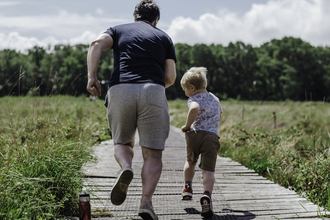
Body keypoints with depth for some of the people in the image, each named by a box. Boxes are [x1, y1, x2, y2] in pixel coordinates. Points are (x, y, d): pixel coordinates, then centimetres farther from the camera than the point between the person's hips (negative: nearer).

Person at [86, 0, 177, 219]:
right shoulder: (163, 37, 21)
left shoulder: (118, 30, 22)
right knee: (153, 154, 5)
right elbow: (170, 77, 12)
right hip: (153, 92, -1)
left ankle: (126, 168, -11)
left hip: (120, 91, 1)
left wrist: (92, 76, -5)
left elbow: (97, 44, 0)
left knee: (122, 143, 21)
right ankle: (146, 202, -13)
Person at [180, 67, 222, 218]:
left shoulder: (194, 99, 2)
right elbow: (219, 116, 39)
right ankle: (207, 194, -27)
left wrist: (188, 125, -11)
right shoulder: (215, 99, 23)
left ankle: (188, 187, 28)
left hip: (194, 134, -2)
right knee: (208, 169, -6)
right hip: (212, 137, 3)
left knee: (190, 161, 26)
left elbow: (194, 109, -23)